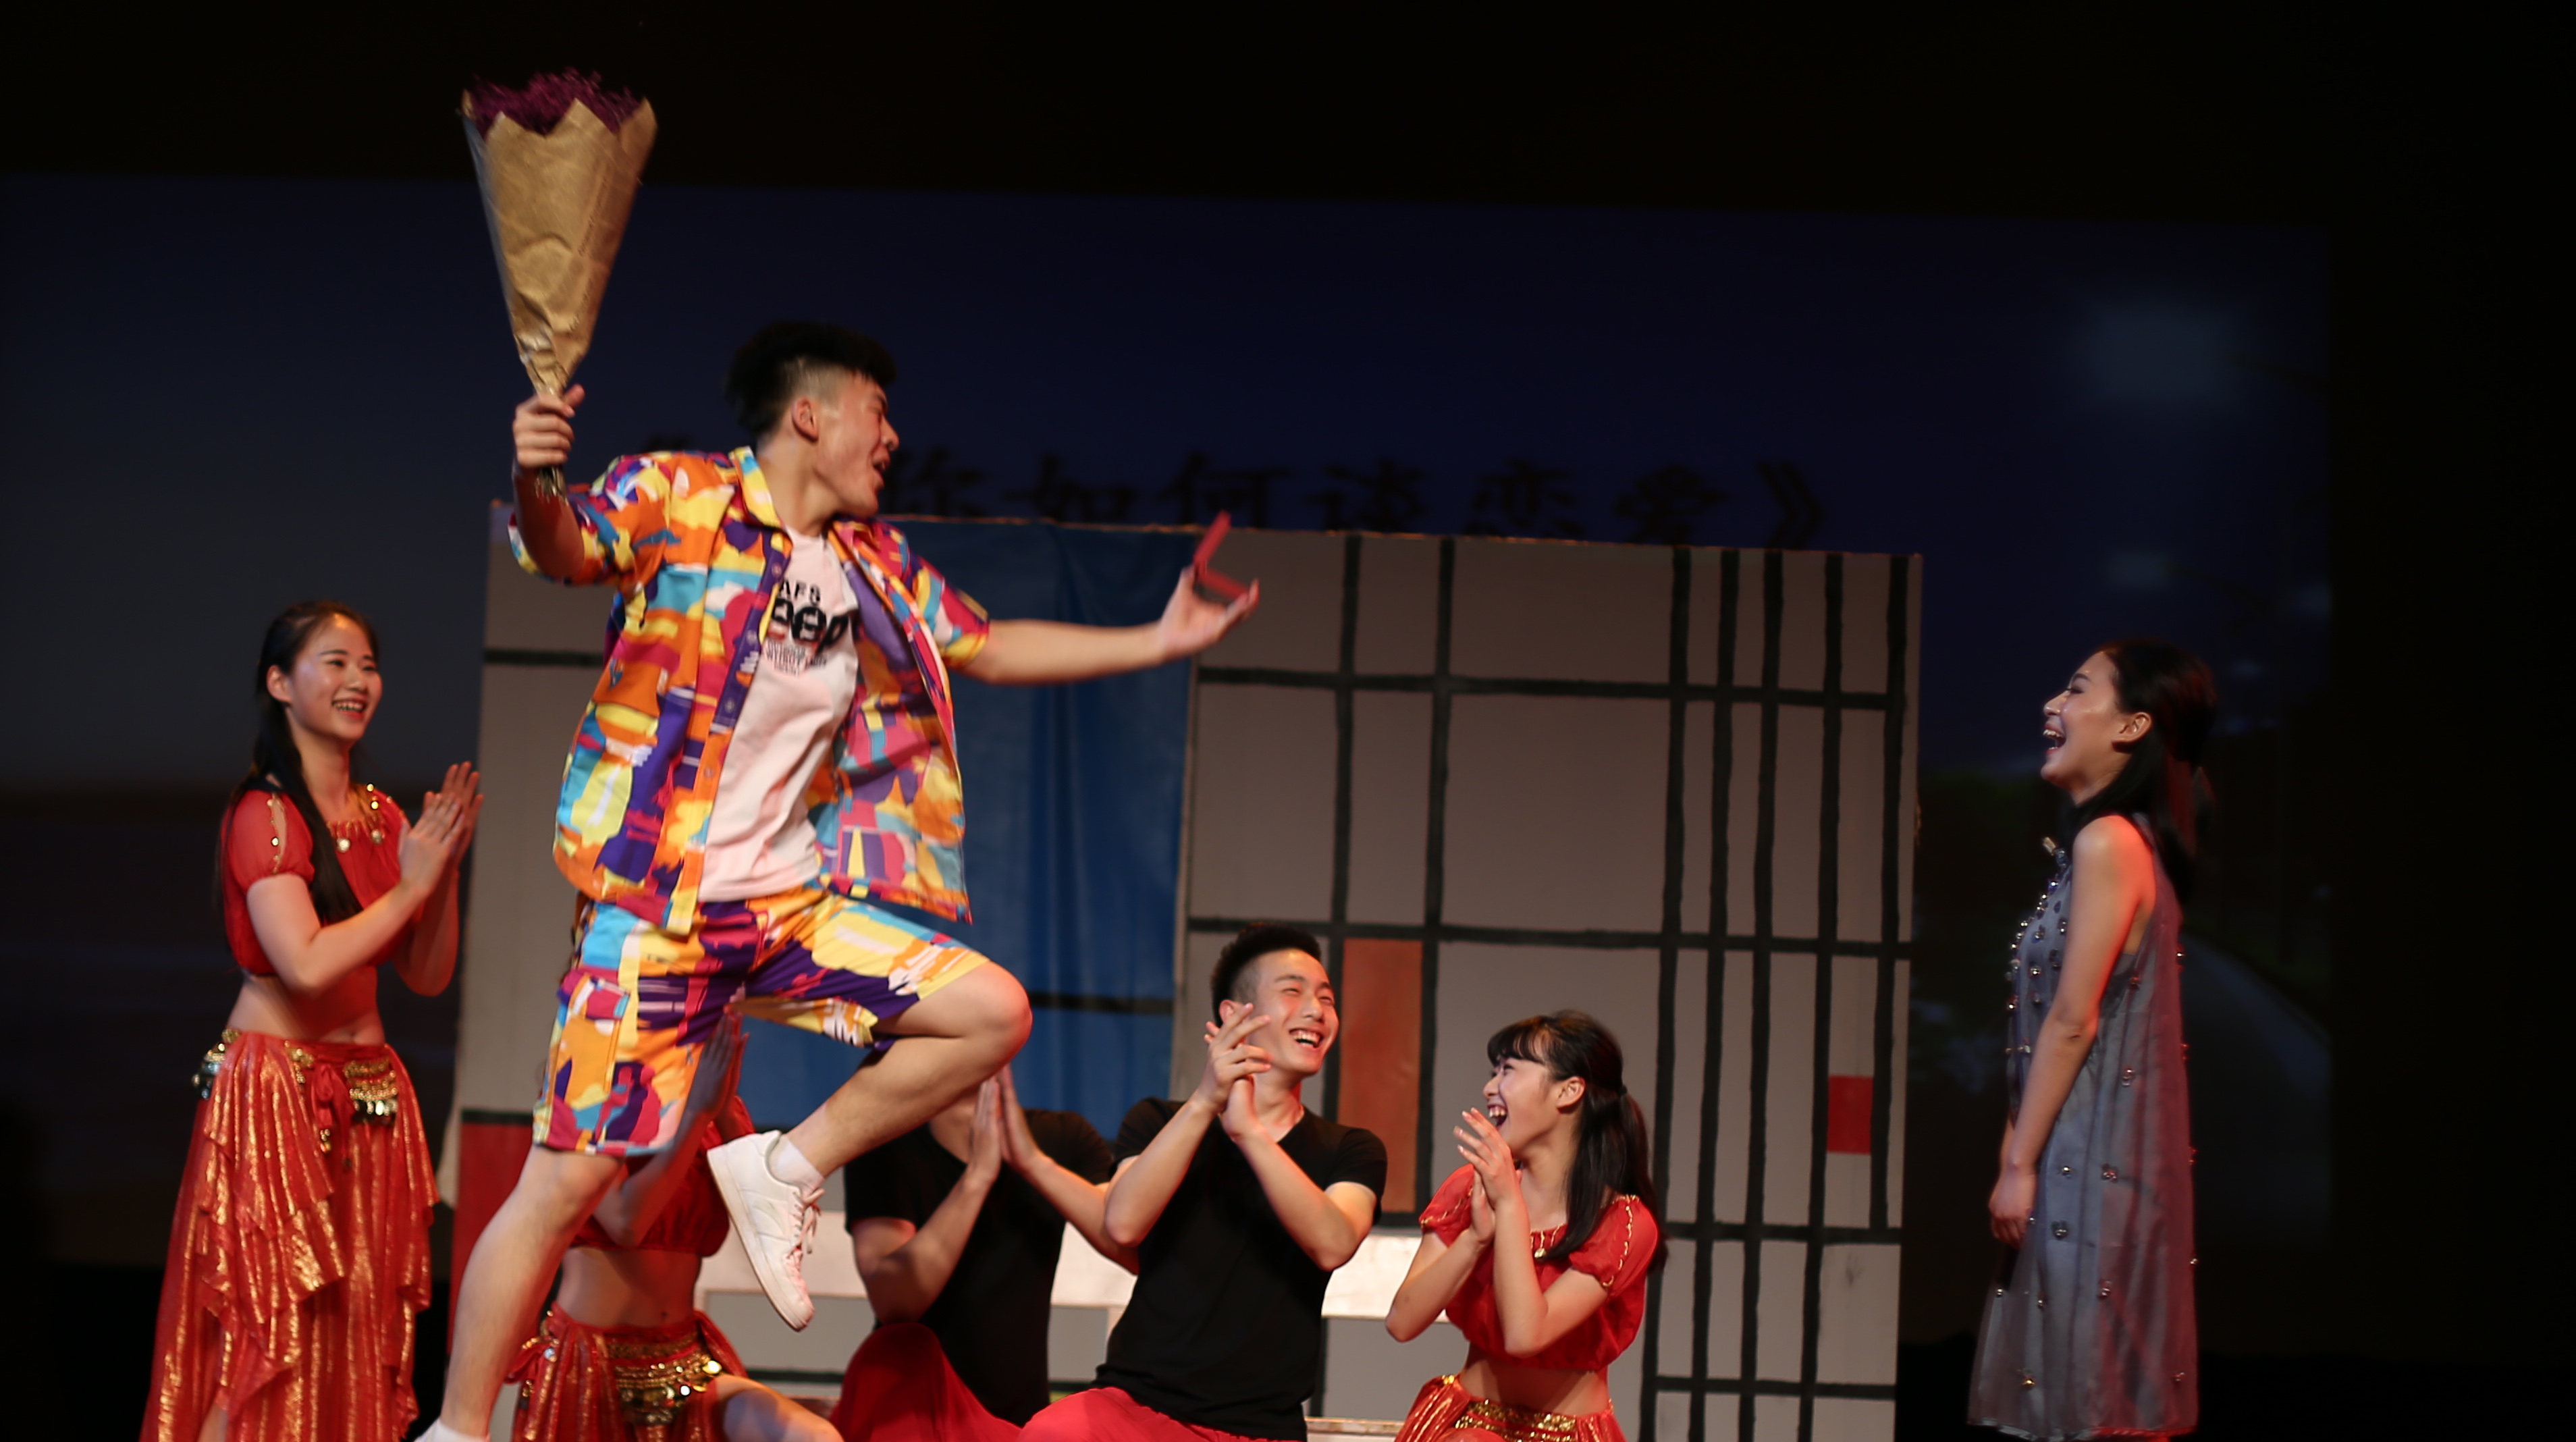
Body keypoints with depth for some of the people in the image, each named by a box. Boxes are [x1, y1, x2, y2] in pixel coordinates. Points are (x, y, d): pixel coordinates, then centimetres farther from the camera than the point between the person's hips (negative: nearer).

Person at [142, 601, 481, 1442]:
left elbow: (428, 976, 11)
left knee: (359, 1330, 5)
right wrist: (410, 885, -13)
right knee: (268, 1330, -8)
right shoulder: (264, 814, -10)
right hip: (275, 1088, -7)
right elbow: (308, 963, -22)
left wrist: (446, 871, -2)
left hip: (370, 1094, 7)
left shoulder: (381, 818, 12)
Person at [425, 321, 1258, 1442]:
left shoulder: (880, 566, 16)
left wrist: (1154, 645, 20)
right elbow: (570, 551, -20)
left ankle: (784, 1171, 8)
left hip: (794, 900, 6)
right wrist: (534, 490, -43)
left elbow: (988, 648, 26)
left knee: (992, 1013, -4)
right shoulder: (675, 496, -4)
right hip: (657, 907, -6)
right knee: (568, 1176, -8)